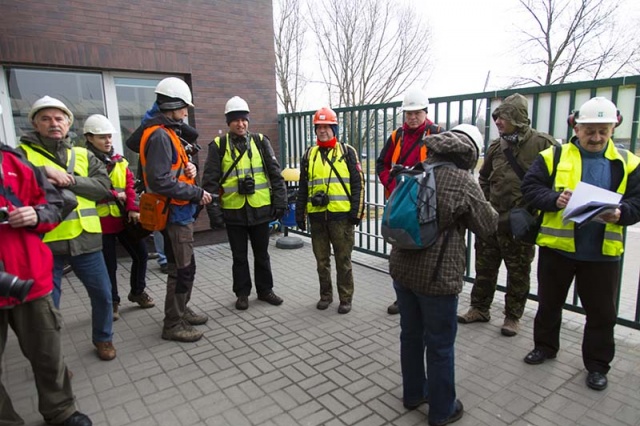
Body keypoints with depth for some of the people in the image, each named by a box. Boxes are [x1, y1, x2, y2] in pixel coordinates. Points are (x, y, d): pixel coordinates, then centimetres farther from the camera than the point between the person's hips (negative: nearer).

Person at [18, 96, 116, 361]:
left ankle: (103, 338, 34)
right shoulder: (22, 153, 3)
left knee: (102, 294, 11)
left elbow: (103, 186, -3)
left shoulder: (84, 156, 11)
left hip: (85, 239, 3)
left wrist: (69, 180, -14)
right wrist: (43, 176, -19)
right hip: (44, 242, -2)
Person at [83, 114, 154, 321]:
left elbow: (130, 185, 0)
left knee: (141, 254, 10)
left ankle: (137, 291, 32)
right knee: (109, 264, 6)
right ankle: (112, 302, 24)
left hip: (124, 219, 5)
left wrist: (133, 209, -12)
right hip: (101, 222, -5)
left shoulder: (119, 161, 9)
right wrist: (114, 194, -18)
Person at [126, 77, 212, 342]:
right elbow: (159, 182, -27)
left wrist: (189, 168, -3)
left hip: (180, 212, 10)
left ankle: (181, 310, 35)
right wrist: (197, 193, -20)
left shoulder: (168, 132, 13)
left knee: (184, 266, 20)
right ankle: (173, 325, 12)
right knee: (183, 269, -1)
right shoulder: (159, 136, -18)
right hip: (174, 214, -10)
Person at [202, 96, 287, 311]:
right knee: (239, 256, 12)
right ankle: (242, 293, 27)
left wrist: (280, 201, -1)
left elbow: (275, 174, 4)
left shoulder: (260, 141, 4)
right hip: (233, 211, -1)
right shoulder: (218, 145, 0)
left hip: (260, 209, 1)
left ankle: (265, 290, 30)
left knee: (262, 254, 14)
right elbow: (210, 180, -2)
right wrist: (213, 209, -8)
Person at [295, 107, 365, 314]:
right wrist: (300, 213, 9)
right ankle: (325, 295, 28)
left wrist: (357, 211, -8)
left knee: (343, 259, 4)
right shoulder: (309, 155, 11)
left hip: (341, 215, -3)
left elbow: (358, 183, -1)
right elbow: (303, 187, 14)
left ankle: (345, 298, 17)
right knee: (321, 259, 12)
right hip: (317, 216, 4)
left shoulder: (347, 152, 2)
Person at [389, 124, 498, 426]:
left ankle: (413, 393, 40)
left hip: (402, 267, 6)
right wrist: (481, 204, 16)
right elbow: (488, 226, -1)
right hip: (437, 275, -6)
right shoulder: (464, 182, -13)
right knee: (440, 345, 11)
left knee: (411, 335, 21)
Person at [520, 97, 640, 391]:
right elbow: (530, 187, -5)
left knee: (602, 312, 11)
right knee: (549, 302, 15)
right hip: (556, 246, -1)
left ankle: (597, 365, 30)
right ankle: (545, 346, 36)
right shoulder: (554, 156, -1)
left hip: (602, 252, 1)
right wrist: (555, 200, -23)